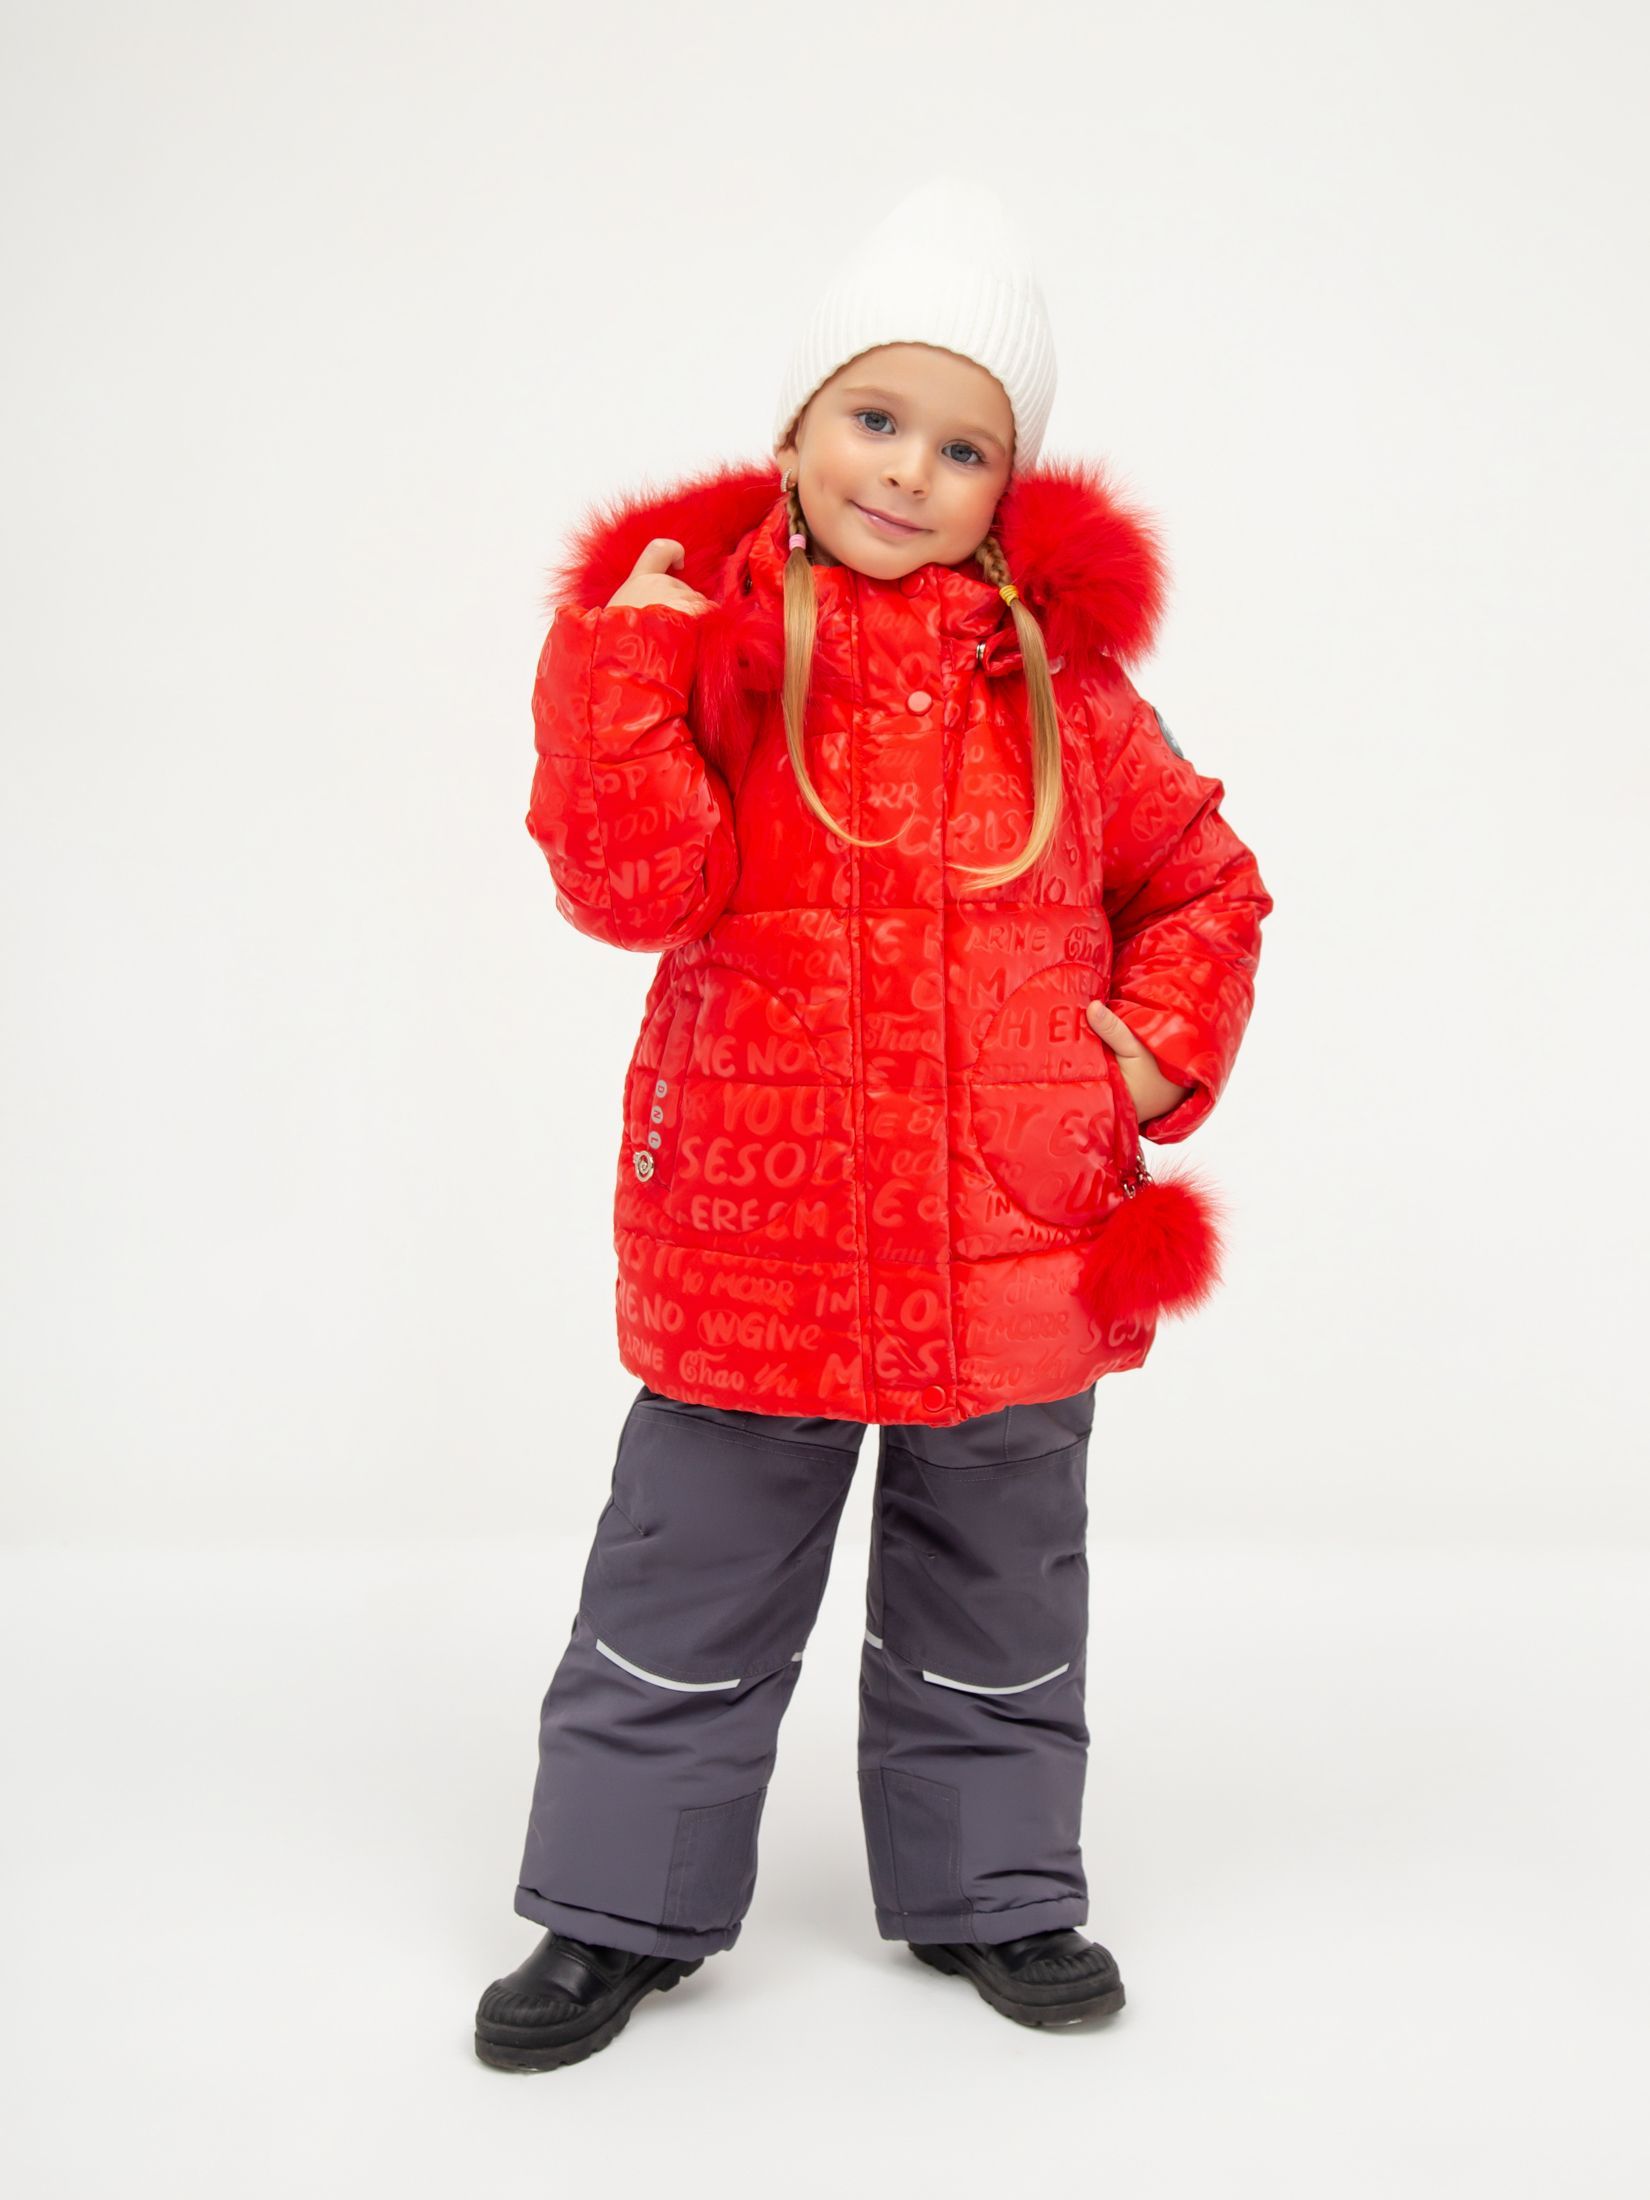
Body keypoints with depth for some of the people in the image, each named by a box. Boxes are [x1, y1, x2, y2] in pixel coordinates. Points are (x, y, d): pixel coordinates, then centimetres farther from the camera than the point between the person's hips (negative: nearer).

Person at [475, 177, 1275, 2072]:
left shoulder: (1055, 672, 3)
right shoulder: (706, 638, -3)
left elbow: (1201, 880, 14)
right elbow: (633, 881, -16)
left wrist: (1159, 1043, -1)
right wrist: (623, 662, -22)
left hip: (1014, 1244, 2)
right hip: (753, 1234, -2)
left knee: (993, 1597, 17)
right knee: (689, 1592, 10)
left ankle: (990, 1890, 36)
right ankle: (625, 1906, 27)